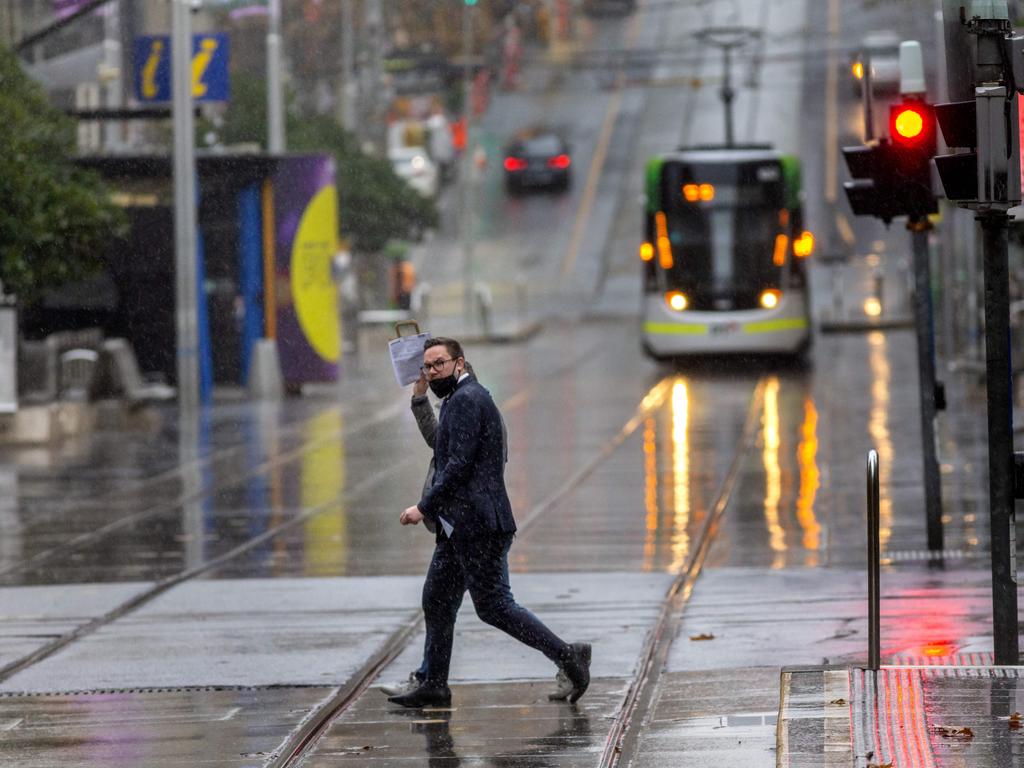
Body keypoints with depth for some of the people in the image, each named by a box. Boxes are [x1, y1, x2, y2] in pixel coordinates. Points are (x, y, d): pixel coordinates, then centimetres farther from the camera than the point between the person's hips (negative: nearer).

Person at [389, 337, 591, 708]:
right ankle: (434, 685, 17)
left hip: (477, 525, -11)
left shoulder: (466, 400, -14)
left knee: (493, 605, -9)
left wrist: (425, 507, -17)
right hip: (459, 527, 11)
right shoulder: (461, 399, 19)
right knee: (437, 600, 13)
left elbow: (459, 464, -21)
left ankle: (567, 655, -7)